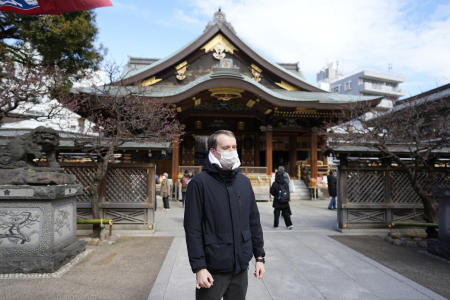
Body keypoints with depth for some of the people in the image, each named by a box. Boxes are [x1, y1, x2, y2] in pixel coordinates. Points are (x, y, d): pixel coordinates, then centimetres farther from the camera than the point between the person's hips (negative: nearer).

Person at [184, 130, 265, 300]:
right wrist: (199, 267, -14)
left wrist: (259, 256, 9)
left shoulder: (244, 181, 6)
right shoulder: (199, 183, -11)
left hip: (241, 268, 5)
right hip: (212, 270, -5)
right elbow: (193, 229, -12)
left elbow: (254, 221, 10)